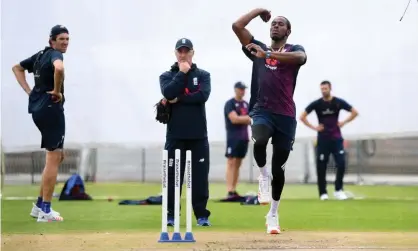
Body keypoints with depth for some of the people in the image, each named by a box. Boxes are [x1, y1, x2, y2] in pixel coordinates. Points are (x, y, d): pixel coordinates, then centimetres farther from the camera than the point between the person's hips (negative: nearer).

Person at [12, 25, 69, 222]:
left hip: (37, 108, 9)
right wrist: (57, 91, -21)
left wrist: (29, 91, 17)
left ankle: (39, 205, 21)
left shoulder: (40, 55, 14)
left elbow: (17, 68, 28)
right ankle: (45, 211, -3)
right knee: (53, 158, -4)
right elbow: (58, 69, -37)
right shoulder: (55, 54, -12)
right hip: (51, 108, -9)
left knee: (57, 156, 19)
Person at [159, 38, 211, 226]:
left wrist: (178, 99, -11)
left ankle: (201, 215, 6)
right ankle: (171, 215, 6)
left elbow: (203, 95, -10)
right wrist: (182, 73, -9)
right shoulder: (167, 76, 9)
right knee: (173, 175, 0)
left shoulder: (203, 75, 9)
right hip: (175, 134, 0)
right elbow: (168, 93, -13)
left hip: (198, 135, 0)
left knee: (200, 176, 0)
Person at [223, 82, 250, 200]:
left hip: (244, 137, 7)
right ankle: (229, 192, -20)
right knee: (231, 163, -13)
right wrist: (248, 118, -7)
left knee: (238, 164, 7)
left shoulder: (246, 104, 17)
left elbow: (249, 120, 16)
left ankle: (234, 191, 9)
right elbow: (234, 119, -17)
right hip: (233, 137, -7)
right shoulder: (230, 103, -6)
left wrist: (241, 119, -5)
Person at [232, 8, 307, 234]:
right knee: (259, 140, -35)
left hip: (286, 115, 0)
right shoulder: (258, 48, 17)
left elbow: (300, 57, -17)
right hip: (262, 111, 0)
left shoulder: (294, 49, 10)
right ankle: (263, 175, -7)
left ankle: (273, 214, 20)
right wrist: (260, 10, 15)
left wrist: (267, 54, -23)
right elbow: (237, 26, 7)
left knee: (278, 168, 4)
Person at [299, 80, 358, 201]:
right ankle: (323, 193, 10)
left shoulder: (338, 102, -1)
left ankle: (338, 190, 2)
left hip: (336, 138, 0)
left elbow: (355, 112, 7)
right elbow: (302, 117, 1)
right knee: (321, 166, 0)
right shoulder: (316, 104, -3)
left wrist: (343, 122, -2)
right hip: (323, 139, 0)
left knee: (341, 163, -11)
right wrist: (313, 127, -6)